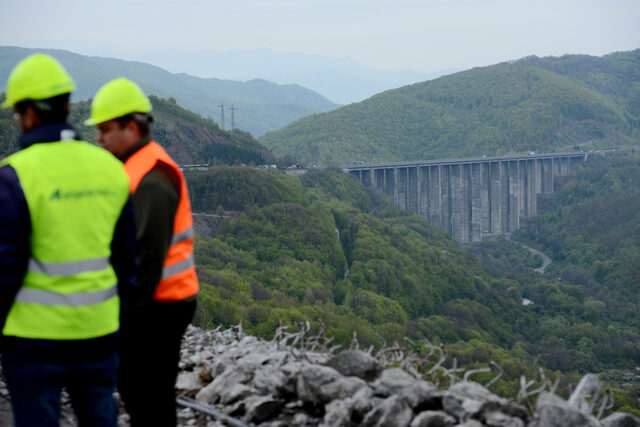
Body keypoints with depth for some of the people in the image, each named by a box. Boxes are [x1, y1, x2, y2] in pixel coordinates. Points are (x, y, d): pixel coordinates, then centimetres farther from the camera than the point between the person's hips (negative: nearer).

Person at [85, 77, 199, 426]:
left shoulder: (151, 181, -20)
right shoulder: (135, 169, 14)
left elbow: (147, 256, -25)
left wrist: (129, 308, -21)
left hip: (156, 308, -10)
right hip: (147, 303, 10)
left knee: (149, 399, -3)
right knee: (130, 385, 19)